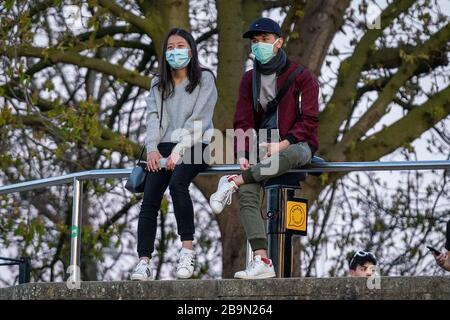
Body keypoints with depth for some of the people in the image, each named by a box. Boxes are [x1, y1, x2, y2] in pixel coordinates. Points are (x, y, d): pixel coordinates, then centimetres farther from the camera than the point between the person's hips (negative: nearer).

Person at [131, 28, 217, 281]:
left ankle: (187, 251, -33)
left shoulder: (204, 79, 3)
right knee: (150, 199, -17)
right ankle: (144, 263, -22)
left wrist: (179, 150, -16)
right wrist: (152, 148, -9)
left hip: (195, 145, -4)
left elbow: (198, 119, -7)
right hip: (165, 147, 5)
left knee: (177, 183, -34)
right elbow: (153, 117, 8)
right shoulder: (159, 84, 19)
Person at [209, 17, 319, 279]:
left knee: (291, 156, -43)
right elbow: (243, 121, 6)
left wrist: (282, 144, -21)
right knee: (247, 194, -25)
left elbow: (309, 121, -7)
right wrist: (243, 154, -12)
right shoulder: (249, 80, 13)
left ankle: (233, 182, -37)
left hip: (296, 145, -3)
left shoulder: (301, 76, -1)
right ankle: (261, 261, -33)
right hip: (261, 148, 4)